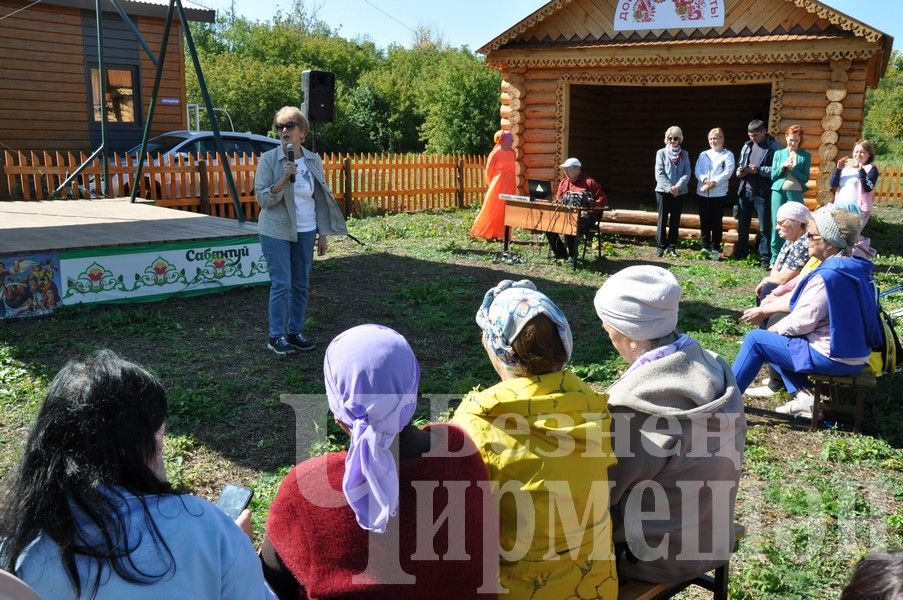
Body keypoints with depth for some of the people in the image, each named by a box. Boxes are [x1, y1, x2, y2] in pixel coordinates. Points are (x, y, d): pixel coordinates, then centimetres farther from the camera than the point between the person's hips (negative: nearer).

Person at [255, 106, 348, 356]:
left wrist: (322, 234, 8)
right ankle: (276, 336, 6)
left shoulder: (313, 161, 5)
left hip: (306, 232, 4)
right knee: (282, 284, -6)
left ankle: (295, 331, 21)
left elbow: (320, 200, 10)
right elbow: (262, 199, -11)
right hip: (277, 232, -4)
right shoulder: (268, 159, -7)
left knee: (301, 285, 9)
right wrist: (284, 179, -26)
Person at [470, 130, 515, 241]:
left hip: (510, 186, 6)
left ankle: (502, 233, 12)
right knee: (493, 211, -2)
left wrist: (513, 185, 15)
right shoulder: (495, 153, -10)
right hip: (497, 186, -6)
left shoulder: (512, 152, 8)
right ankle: (485, 233, 8)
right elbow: (489, 171, -4)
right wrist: (492, 185, 4)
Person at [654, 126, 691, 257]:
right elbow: (659, 174, -7)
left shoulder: (684, 154, 6)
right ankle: (661, 246, 7)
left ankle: (672, 246, 13)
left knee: (675, 220, 6)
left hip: (680, 192, 2)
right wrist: (669, 187, -17)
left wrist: (678, 187, -17)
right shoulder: (661, 153, -1)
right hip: (663, 191, -2)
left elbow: (687, 173, -2)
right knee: (663, 219, 1)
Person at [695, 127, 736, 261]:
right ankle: (705, 248, 15)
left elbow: (728, 172, -9)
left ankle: (715, 249, 5)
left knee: (716, 222, -1)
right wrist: (705, 180, -16)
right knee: (704, 221, 6)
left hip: (719, 193, -4)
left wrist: (713, 182, -18)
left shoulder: (728, 155, 4)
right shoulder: (703, 154, 14)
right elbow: (697, 170, 3)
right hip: (702, 193, 4)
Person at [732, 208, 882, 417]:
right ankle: (803, 396, 10)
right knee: (775, 336, 21)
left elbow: (802, 321, -20)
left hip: (832, 358, -9)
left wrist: (775, 328, -1)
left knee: (755, 339, 0)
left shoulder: (827, 275, -22)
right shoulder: (857, 267, 7)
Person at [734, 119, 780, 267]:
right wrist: (739, 171, -1)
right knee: (742, 223, 15)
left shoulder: (773, 147, -6)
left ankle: (765, 257, 3)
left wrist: (759, 170, -20)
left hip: (762, 193, -6)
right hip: (745, 190, 6)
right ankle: (741, 252, 28)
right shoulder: (747, 145, 11)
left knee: (764, 227, -2)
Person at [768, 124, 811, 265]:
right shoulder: (778, 153, 10)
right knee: (776, 223, -1)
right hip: (778, 191, 1)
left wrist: (793, 169, -12)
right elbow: (773, 175, 7)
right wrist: (783, 166, -9)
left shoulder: (805, 155, 6)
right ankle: (775, 258, 6)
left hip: (795, 192, -1)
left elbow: (806, 178, 0)